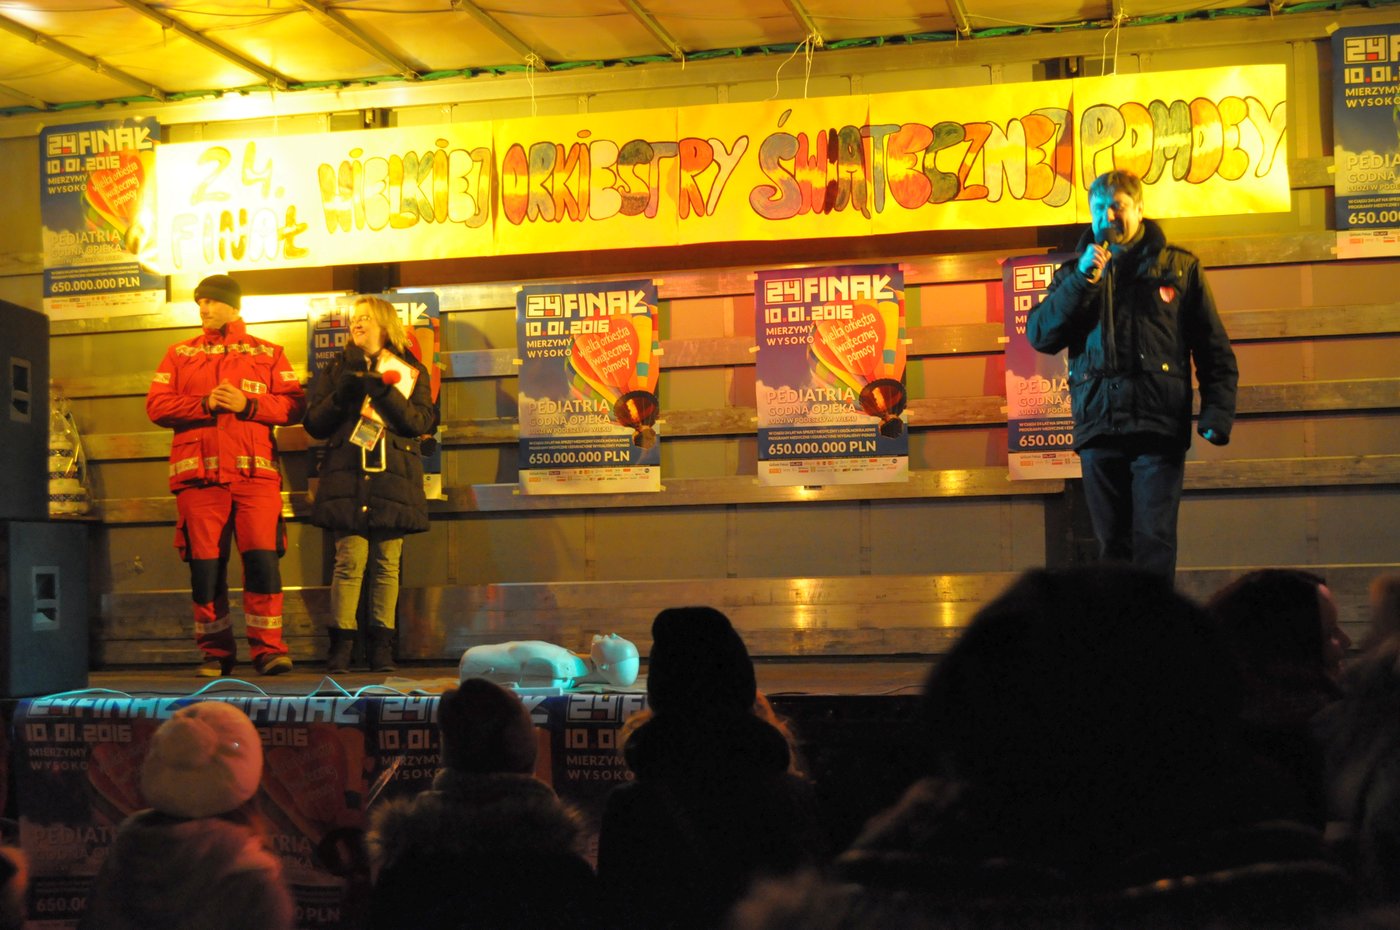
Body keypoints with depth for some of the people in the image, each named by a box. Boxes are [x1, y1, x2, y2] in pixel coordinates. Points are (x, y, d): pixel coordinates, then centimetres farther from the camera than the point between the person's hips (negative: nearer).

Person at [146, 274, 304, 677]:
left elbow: (295, 404, 4)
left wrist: (247, 404, -10)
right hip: (199, 475, 2)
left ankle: (269, 649, -5)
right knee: (205, 565, 1)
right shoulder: (179, 355, 18)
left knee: (263, 559, -11)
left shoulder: (268, 354, 14)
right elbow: (156, 405, 7)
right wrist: (204, 404, -8)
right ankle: (215, 654, 10)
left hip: (255, 472, -1)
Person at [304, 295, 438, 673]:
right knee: (350, 559, -10)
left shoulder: (411, 372, 14)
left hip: (393, 479, 0)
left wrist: (382, 391, -12)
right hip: (347, 477, 0)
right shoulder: (337, 370, 18)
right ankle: (341, 643, -7)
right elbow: (315, 423, 10)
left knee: (387, 563, -4)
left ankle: (382, 645, 2)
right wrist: (342, 393, -6)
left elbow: (422, 422, -1)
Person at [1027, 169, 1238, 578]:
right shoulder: (1074, 274, 16)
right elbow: (1039, 335, 2)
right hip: (1098, 426, 3)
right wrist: (1083, 279, -7)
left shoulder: (1179, 267, 9)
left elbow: (1214, 349, 8)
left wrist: (1217, 413, -4)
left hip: (1159, 425, -2)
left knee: (1153, 540, -9)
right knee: (1113, 544, 6)